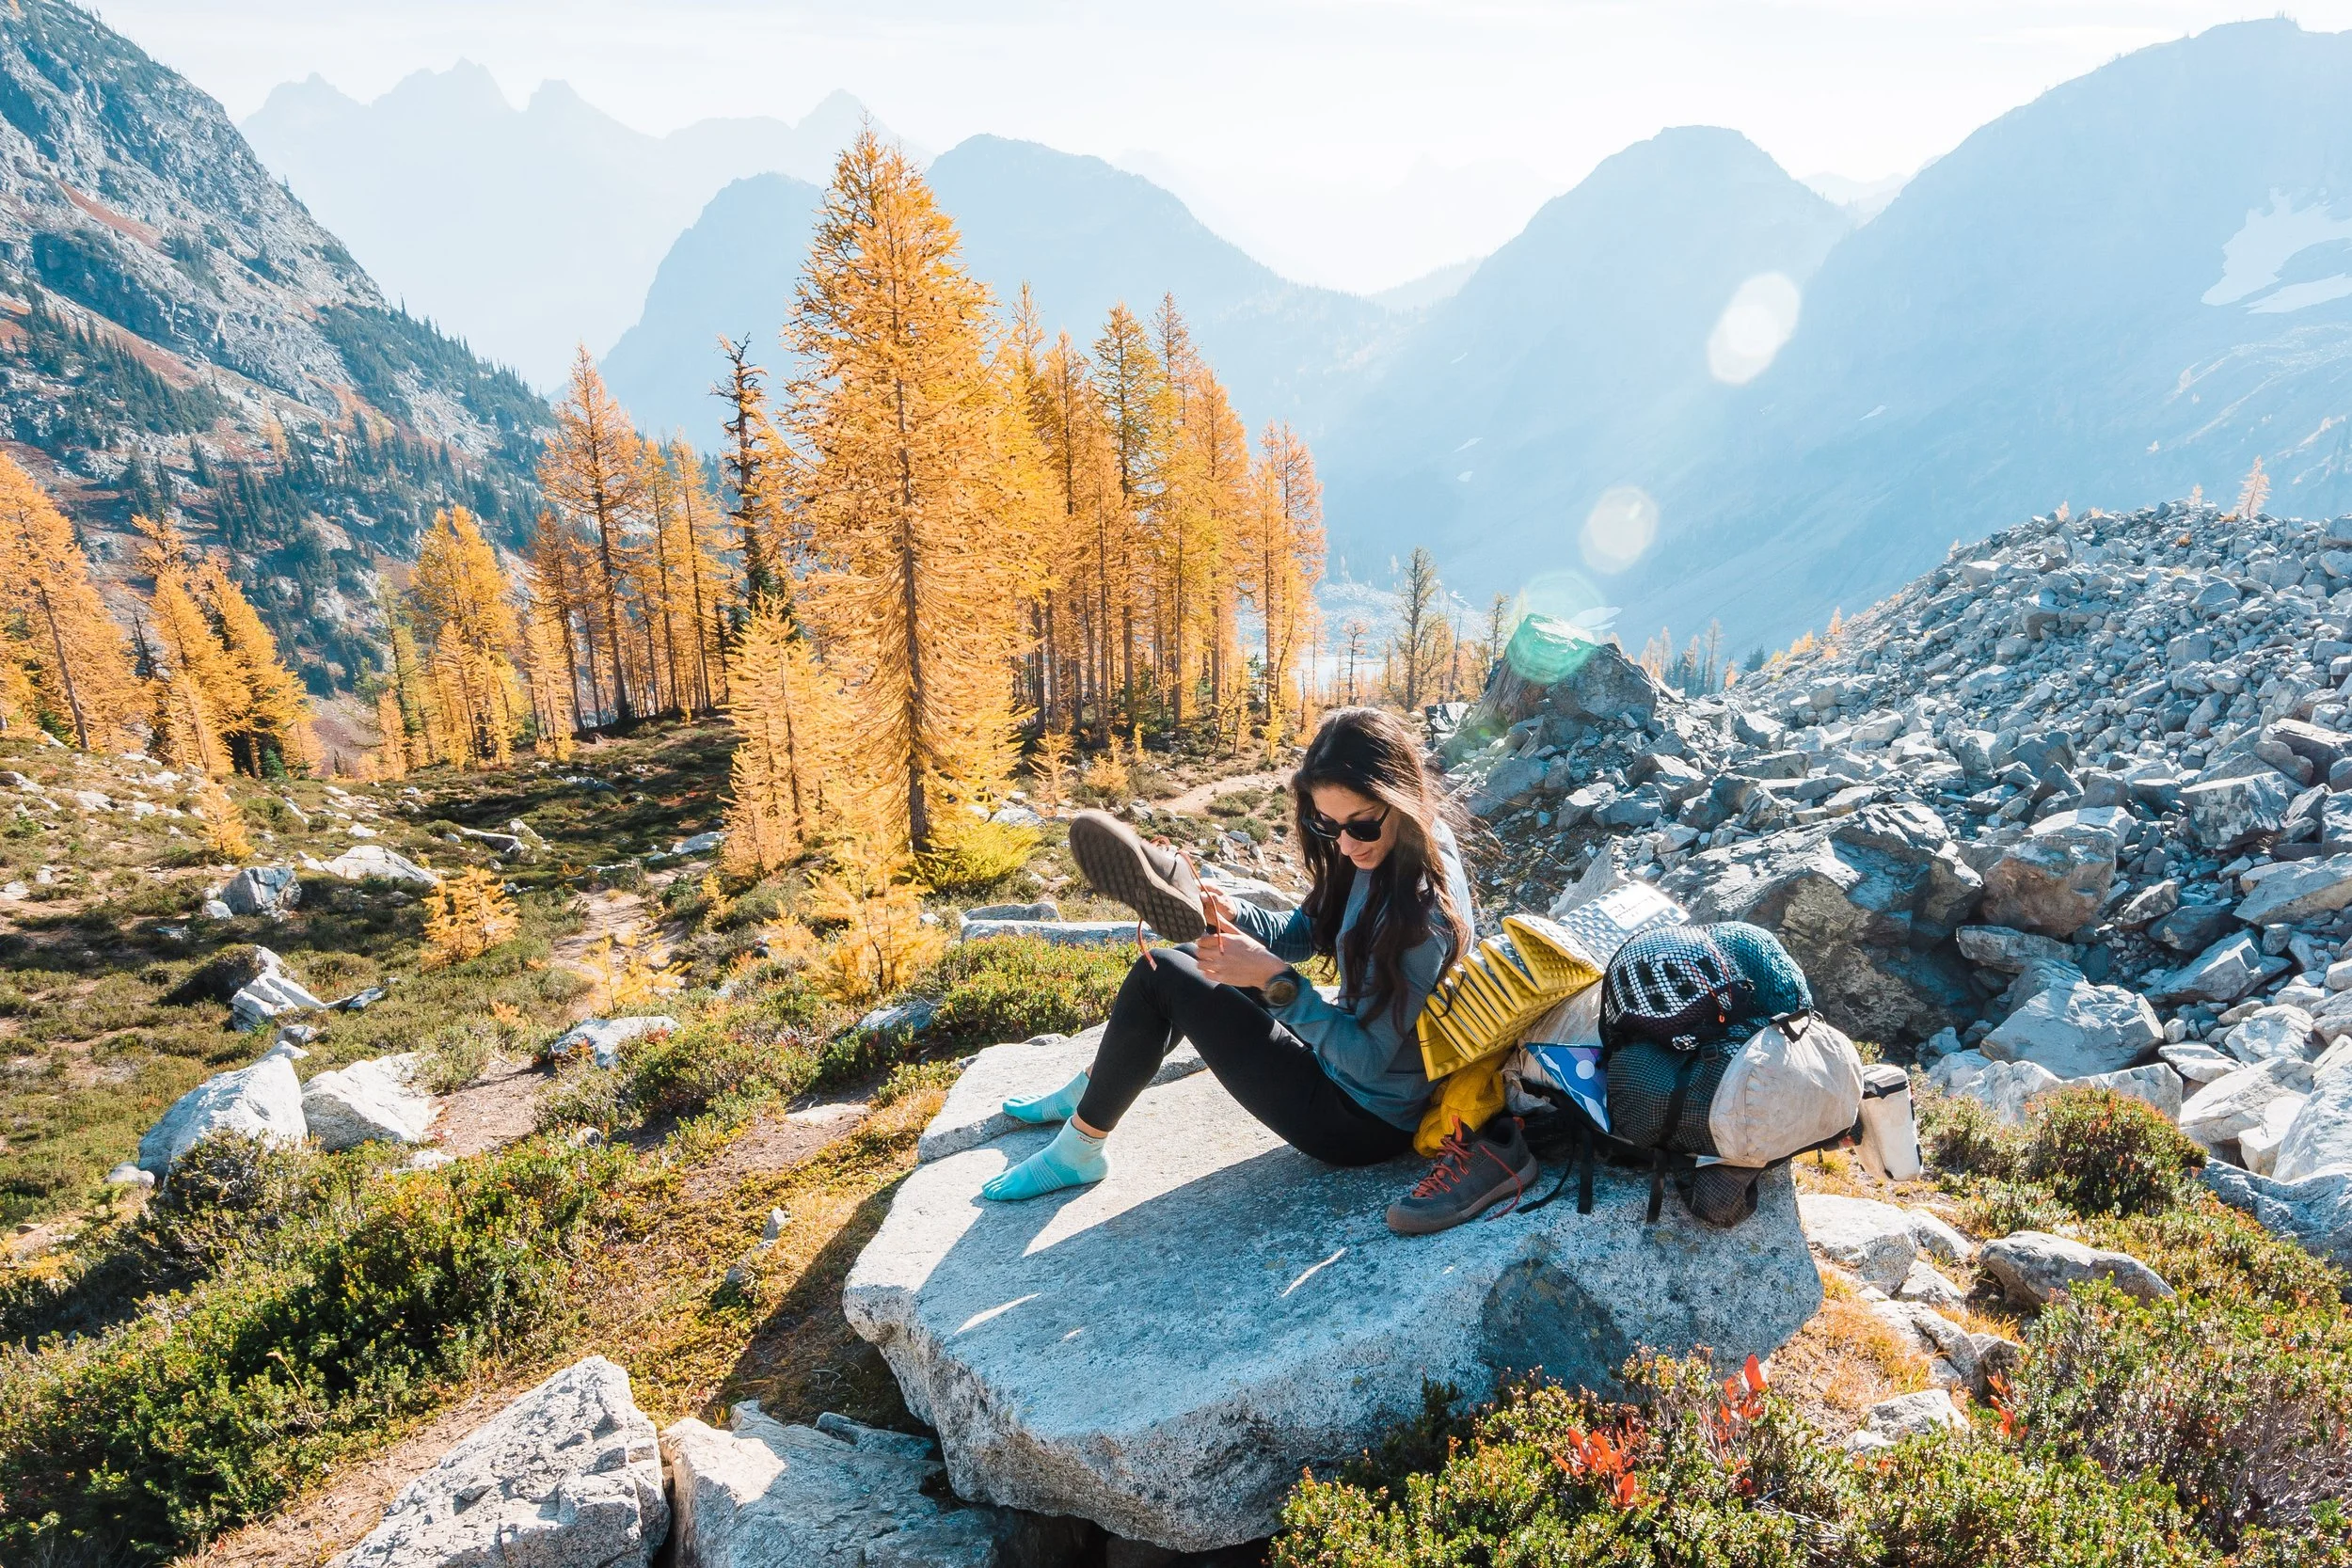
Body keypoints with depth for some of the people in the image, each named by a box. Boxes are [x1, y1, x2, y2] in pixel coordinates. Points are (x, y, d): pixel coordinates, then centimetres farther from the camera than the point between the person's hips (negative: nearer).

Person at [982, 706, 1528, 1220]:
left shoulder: (1426, 907, -30)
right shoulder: (1375, 852, -4)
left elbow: (1368, 1058, -27)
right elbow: (1303, 934, 6)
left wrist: (1274, 979, -31)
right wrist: (1228, 916, -12)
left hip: (1363, 1120, -9)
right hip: (1352, 1053, 9)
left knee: (1158, 978, -9)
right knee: (1189, 963, 17)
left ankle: (1078, 1151, 9)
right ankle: (1084, 1094, 32)